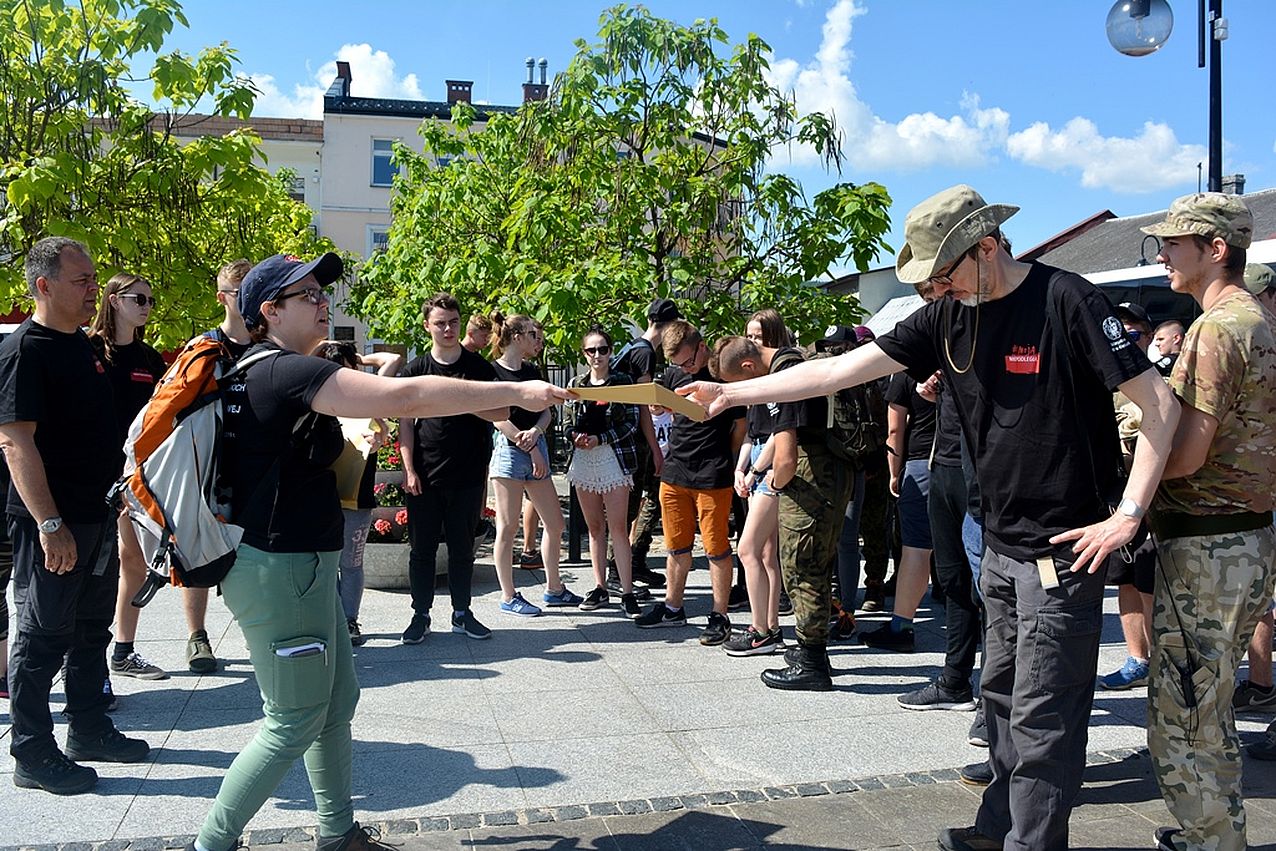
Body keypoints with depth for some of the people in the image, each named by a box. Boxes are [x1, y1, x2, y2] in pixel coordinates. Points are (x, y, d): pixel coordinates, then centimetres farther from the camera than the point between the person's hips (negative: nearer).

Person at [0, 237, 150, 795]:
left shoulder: (82, 345, 12)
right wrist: (49, 524, -25)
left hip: (96, 517, 9)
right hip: (52, 527, -9)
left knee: (91, 630, 17)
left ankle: (90, 732, 31)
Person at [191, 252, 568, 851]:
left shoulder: (264, 373, 11)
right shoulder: (288, 372, -20)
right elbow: (405, 398, -27)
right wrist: (514, 393, -24)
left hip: (301, 566, 10)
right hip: (280, 571, -10)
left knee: (337, 700, 16)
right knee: (295, 723, 2)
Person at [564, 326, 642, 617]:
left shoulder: (623, 382, 0)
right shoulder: (577, 383, 10)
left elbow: (631, 422, -4)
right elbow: (568, 421, 15)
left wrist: (600, 439, -13)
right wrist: (575, 437, -7)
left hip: (614, 458, -4)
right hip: (583, 459, 4)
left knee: (618, 527, -7)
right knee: (595, 527, 10)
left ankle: (627, 593, -4)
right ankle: (600, 588, 17)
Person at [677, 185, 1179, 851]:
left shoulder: (1065, 300, -14)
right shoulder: (947, 317, 4)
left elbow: (1159, 405, -13)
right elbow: (840, 370, 2)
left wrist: (1129, 514, -16)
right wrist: (735, 394, -1)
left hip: (1064, 548, -7)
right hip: (1001, 546, 7)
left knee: (1040, 719, -1)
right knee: (1002, 693, 17)